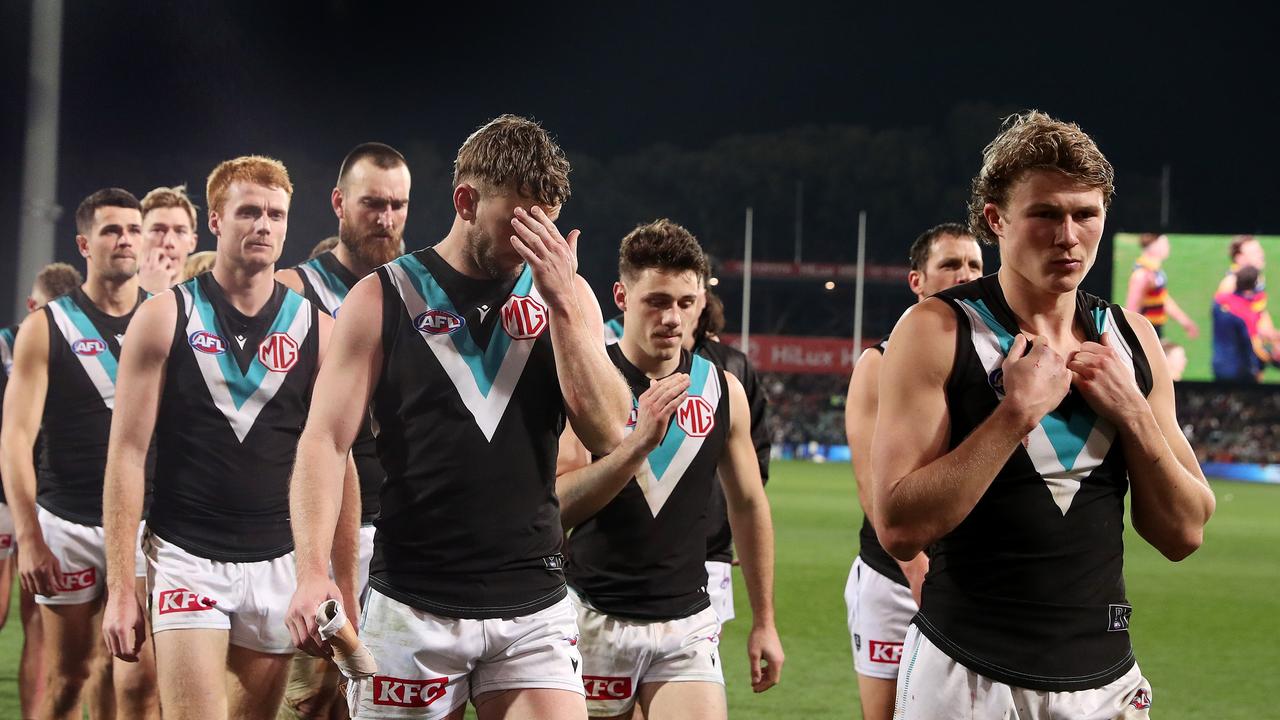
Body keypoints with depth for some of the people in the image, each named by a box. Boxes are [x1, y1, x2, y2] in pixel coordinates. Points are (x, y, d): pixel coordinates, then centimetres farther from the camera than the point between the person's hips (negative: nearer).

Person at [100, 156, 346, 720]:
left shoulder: (315, 330, 5)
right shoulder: (164, 319, 0)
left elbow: (335, 462, 8)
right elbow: (128, 453, -2)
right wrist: (118, 587, -8)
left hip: (278, 564, 3)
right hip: (186, 560, -2)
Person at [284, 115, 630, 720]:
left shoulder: (564, 295, 7)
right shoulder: (382, 299, 0)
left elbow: (606, 434, -3)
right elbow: (324, 441, -5)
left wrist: (562, 302, -10)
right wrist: (312, 571, -19)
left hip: (534, 608, 2)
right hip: (413, 608, -2)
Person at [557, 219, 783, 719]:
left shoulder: (723, 391, 5)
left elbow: (748, 507, 16)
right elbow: (555, 506, -15)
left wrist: (764, 622, 17)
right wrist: (639, 442, -26)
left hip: (687, 624, 2)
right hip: (595, 618, -2)